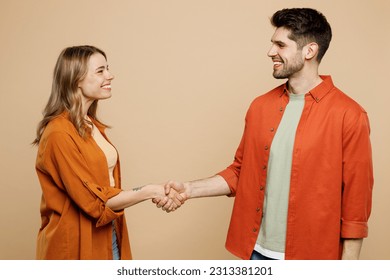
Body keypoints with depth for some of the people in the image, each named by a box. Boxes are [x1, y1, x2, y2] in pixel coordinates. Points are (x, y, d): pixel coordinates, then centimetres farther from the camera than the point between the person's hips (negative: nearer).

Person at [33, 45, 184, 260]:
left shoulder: (92, 126, 8)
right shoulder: (59, 134, -20)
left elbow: (106, 187, 9)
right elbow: (95, 201, -20)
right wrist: (151, 191, -18)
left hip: (107, 236, 8)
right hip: (76, 243, -8)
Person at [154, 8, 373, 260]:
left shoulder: (348, 116, -13)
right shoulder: (261, 106, 3)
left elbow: (356, 202, -10)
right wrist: (189, 189, -2)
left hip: (310, 256, -4)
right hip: (257, 250, 5)